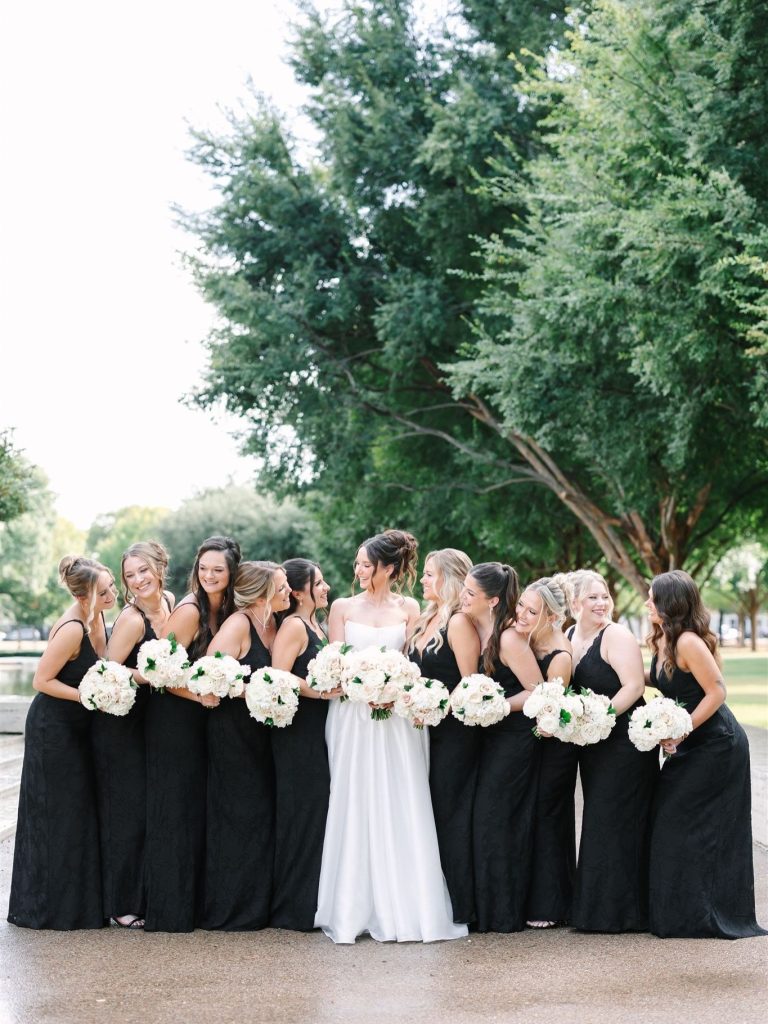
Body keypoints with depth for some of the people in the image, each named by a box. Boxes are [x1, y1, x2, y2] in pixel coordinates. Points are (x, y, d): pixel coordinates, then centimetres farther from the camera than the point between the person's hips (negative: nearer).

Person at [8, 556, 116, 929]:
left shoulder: (95, 617, -1)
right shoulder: (71, 629, -26)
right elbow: (42, 680, -21)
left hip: (78, 728, 9)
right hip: (53, 729, -9)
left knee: (80, 812, 14)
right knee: (56, 817, 1)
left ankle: (79, 901, 25)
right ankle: (48, 905, 14)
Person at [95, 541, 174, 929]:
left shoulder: (170, 602, 1)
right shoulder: (131, 619, -22)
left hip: (148, 719, 7)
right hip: (119, 724, -7)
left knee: (151, 806, 12)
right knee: (126, 809, -3)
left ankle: (147, 895, 23)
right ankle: (122, 904, 8)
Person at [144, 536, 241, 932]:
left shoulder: (226, 610, 7)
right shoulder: (189, 610, -17)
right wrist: (199, 695, -23)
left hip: (201, 720, 8)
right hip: (174, 718, -8)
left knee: (198, 808, 13)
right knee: (175, 810, -2)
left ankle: (194, 902, 23)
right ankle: (170, 910, 6)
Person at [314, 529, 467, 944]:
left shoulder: (409, 609, 7)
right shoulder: (342, 607, 8)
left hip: (398, 718, 0)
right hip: (352, 717, 0)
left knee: (400, 811, -2)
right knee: (354, 809, -1)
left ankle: (403, 908, 3)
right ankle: (355, 908, 3)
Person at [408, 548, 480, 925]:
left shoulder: (460, 622, -13)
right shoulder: (428, 619, 13)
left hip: (454, 733, -8)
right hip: (428, 730, 8)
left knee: (449, 815, -2)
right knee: (430, 813, 10)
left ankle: (459, 907, 7)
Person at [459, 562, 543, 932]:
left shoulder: (509, 638, -19)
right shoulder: (472, 630, 3)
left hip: (513, 738, -8)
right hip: (487, 736, 8)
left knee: (493, 818, -3)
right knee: (479, 816, 9)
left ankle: (502, 914, 9)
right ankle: (482, 907, 19)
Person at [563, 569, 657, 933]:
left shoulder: (616, 636, -11)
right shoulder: (568, 637, 10)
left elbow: (634, 686, -19)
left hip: (624, 741, -7)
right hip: (591, 745, 7)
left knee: (615, 820, -4)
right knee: (598, 818, 11)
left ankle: (620, 909, 5)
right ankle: (597, 907, 18)